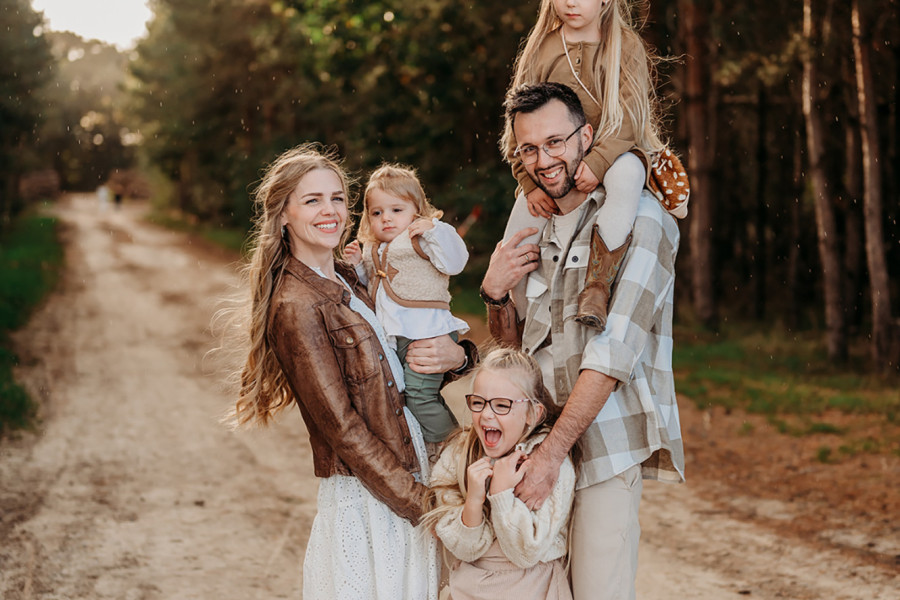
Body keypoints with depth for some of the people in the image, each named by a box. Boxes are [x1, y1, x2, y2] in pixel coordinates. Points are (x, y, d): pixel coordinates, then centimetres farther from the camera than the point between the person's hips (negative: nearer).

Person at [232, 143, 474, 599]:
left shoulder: (348, 282, 11)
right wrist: (421, 503, -15)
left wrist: (454, 353, -8)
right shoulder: (296, 307, -15)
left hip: (408, 479, 8)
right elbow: (342, 428, -16)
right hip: (364, 503, -8)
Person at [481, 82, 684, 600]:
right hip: (547, 438, 7)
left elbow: (613, 352, -16)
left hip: (607, 438, -7)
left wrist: (550, 453, -20)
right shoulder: (541, 232, 17)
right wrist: (496, 293, 1)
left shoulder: (638, 218, -8)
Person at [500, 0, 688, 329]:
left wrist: (596, 162, -31)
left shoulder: (627, 46, -4)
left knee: (625, 175, -40)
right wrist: (530, 183, -10)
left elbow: (628, 116, -15)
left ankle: (597, 286, -38)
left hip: (614, 154, -3)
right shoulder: (541, 48, 3)